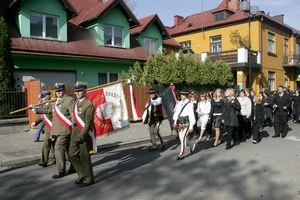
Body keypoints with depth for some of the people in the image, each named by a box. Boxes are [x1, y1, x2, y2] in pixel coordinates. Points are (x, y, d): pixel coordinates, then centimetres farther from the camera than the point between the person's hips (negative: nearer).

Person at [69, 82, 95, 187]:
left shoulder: (88, 104, -14)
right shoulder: (76, 103, 12)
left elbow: (89, 123, -18)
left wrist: (81, 136, -22)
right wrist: (74, 134, 16)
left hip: (84, 134, -8)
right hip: (75, 133, 8)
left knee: (84, 157, 1)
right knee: (72, 155, 12)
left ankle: (88, 179, 17)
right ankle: (82, 175, 28)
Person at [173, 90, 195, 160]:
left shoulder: (190, 104, -11)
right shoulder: (179, 103, 7)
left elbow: (191, 115, -11)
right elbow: (176, 112, 15)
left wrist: (191, 126, -11)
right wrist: (175, 121, 13)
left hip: (186, 123, -7)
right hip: (180, 123, 7)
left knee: (183, 138, -8)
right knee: (181, 138, 15)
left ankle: (182, 154, 4)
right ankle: (190, 146, 41)